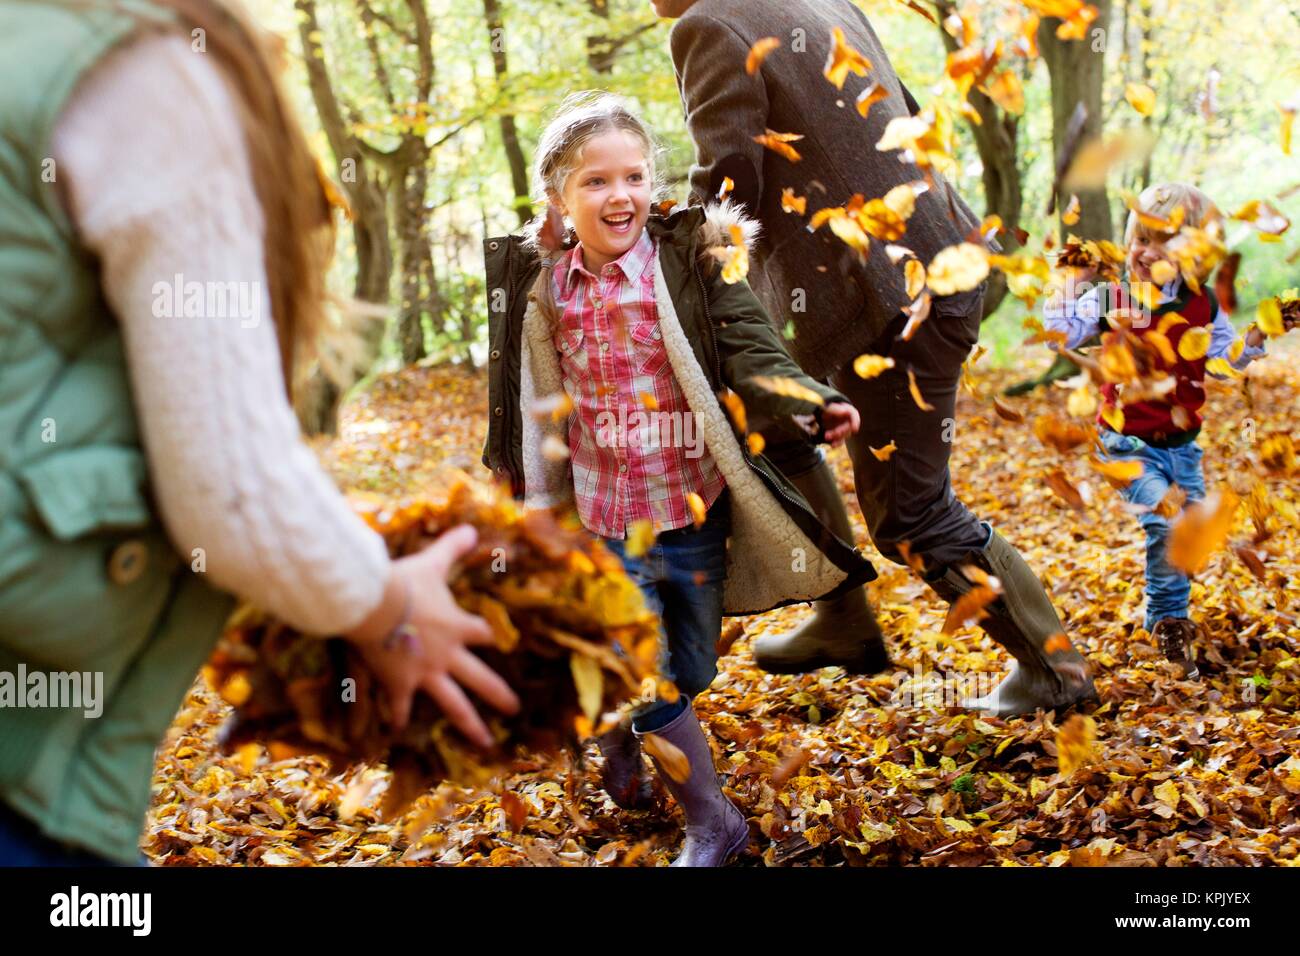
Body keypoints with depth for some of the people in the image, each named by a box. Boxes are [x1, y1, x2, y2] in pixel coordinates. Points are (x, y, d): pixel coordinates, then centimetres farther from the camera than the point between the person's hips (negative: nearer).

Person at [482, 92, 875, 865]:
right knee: (648, 686, -3)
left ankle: (618, 727, 46)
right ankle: (712, 825, 19)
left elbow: (752, 354, -17)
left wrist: (814, 404, -34)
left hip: (697, 513, -1)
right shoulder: (539, 285, -1)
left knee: (687, 679, 13)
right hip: (605, 524, 1)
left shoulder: (693, 262, -9)